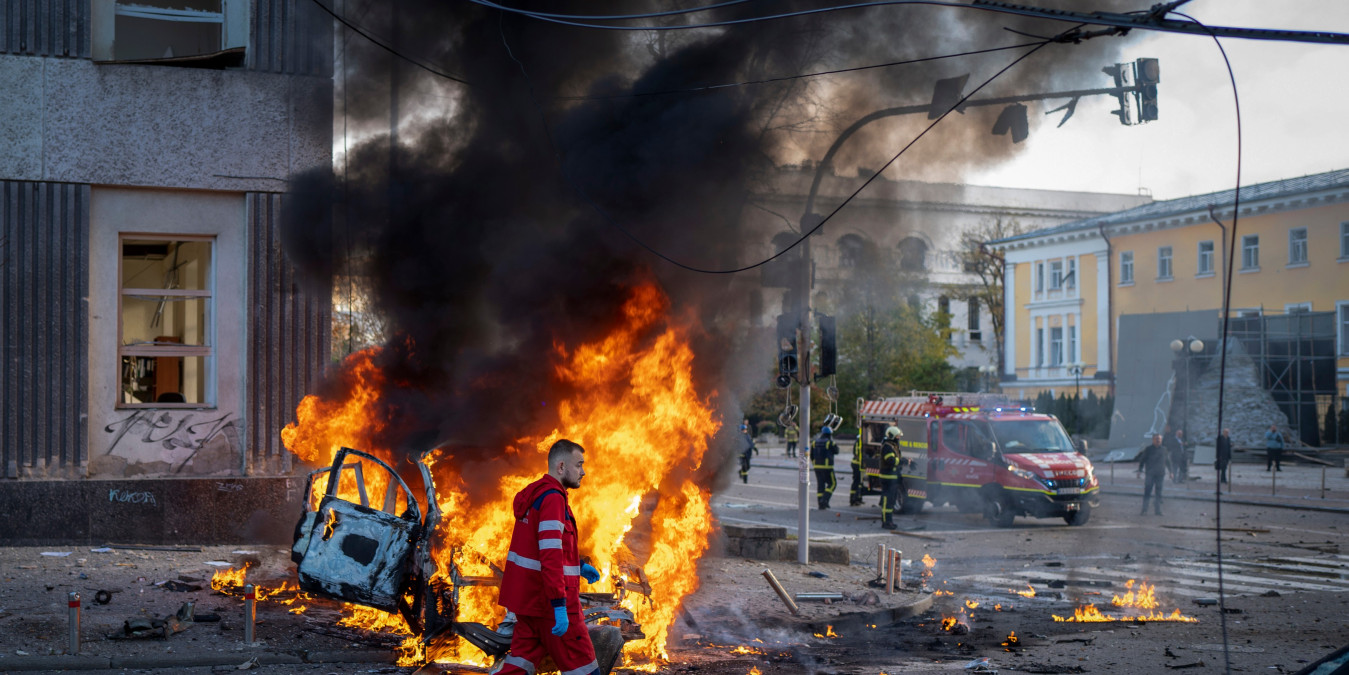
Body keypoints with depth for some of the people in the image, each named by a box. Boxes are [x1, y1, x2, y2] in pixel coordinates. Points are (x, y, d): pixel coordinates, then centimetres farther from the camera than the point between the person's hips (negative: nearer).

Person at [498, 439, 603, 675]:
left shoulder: (534, 494, 14)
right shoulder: (552, 498, -17)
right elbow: (551, 556, -25)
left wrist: (578, 565, 21)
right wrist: (560, 606, -27)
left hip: (526, 596, 9)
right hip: (550, 601, -9)